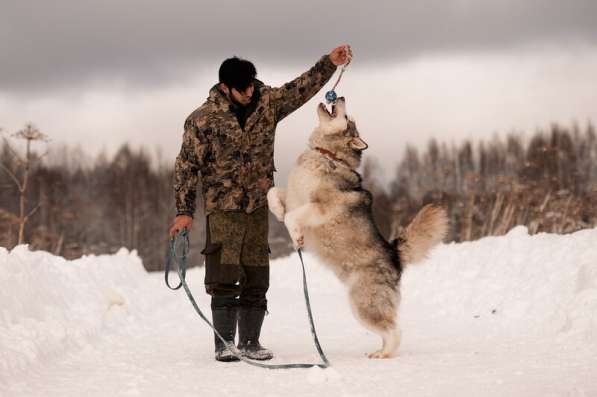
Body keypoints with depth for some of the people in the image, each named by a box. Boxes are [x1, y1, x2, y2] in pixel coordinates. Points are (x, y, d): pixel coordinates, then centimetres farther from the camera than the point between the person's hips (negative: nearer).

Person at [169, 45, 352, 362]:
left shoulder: (268, 103, 2)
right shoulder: (202, 119, -7)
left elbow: (302, 87, 4)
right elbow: (187, 166, -4)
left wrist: (329, 63, -11)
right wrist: (184, 211, -7)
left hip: (258, 206, 4)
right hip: (222, 208, -4)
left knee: (256, 279, 6)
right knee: (225, 279, -7)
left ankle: (250, 342, 15)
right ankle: (225, 344, 1)